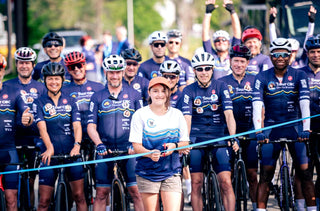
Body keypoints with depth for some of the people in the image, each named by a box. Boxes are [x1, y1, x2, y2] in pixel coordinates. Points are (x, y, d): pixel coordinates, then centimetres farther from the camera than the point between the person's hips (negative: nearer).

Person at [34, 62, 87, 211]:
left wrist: (77, 145, -20)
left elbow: (77, 126, 0)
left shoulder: (70, 101, 10)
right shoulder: (40, 103, 4)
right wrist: (49, 148, -27)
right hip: (50, 155, -1)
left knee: (79, 196, -2)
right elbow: (42, 127, -9)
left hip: (71, 154, 1)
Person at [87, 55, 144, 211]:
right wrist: (99, 144, -13)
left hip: (129, 150, -1)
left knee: (136, 191, -8)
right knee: (101, 193, -2)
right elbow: (91, 126, 5)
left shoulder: (133, 95, 9)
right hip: (105, 151, 1)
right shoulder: (97, 97, 9)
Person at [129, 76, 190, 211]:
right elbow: (136, 146, -5)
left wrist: (174, 146, -13)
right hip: (147, 173, -1)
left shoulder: (176, 114, 8)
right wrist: (150, 154, -26)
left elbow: (185, 143, 11)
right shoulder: (140, 114, -1)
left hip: (171, 172, 1)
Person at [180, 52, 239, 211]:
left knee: (225, 182, -11)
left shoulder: (220, 87, 0)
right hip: (196, 139, 0)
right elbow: (187, 119, -12)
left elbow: (229, 114, -9)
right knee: (196, 183, -5)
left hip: (218, 138, 0)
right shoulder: (189, 91, -1)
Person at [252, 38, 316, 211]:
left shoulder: (299, 75, -4)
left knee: (305, 173, -5)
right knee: (265, 175, -3)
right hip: (271, 128, 0)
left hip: (294, 127, 0)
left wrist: (306, 129, -27)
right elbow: (257, 105, -15)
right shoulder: (262, 77, -5)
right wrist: (258, 131, -29)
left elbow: (305, 103, -14)